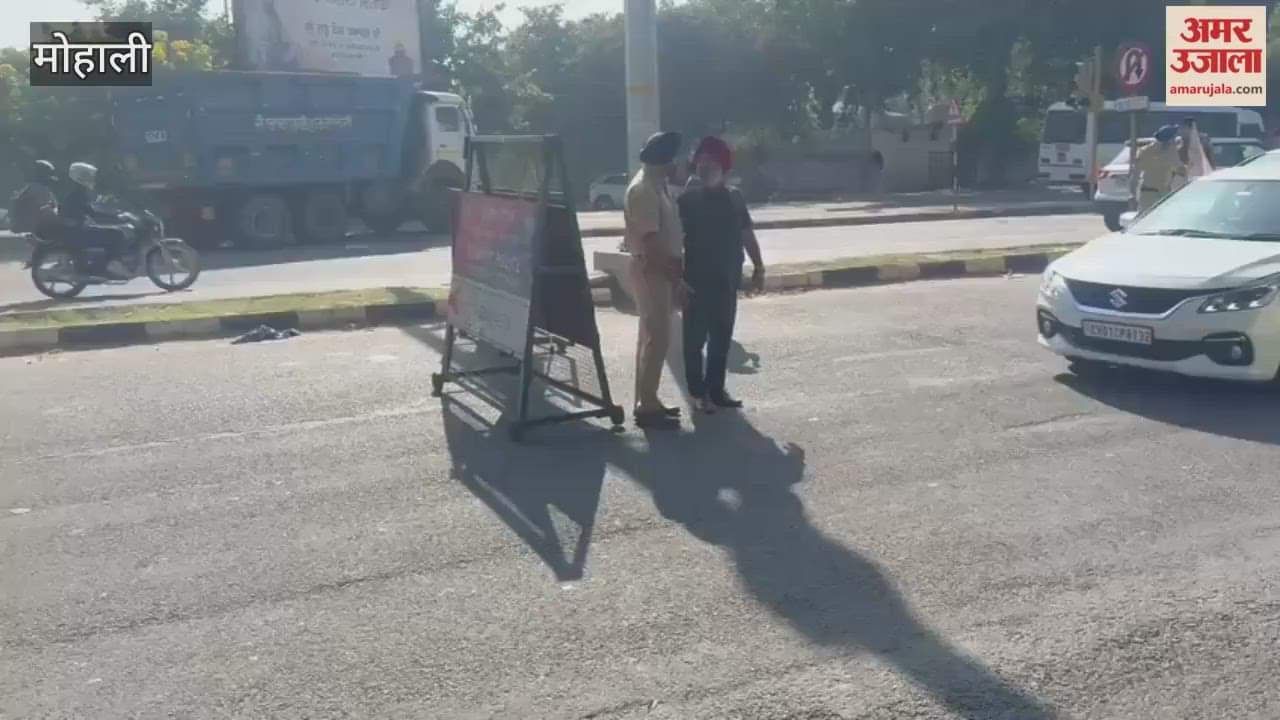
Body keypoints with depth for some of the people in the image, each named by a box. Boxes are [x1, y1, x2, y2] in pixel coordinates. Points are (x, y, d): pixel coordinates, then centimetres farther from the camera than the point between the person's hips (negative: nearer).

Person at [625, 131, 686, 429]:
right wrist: (675, 272, -17)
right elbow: (650, 240, -22)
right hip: (652, 269, -10)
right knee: (658, 339, -9)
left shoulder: (657, 185, 14)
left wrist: (675, 271, 17)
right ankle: (647, 407, -4)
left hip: (661, 268, 10)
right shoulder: (643, 190, -18)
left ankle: (646, 402, 20)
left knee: (650, 337, 13)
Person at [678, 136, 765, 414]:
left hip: (727, 279, 4)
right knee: (696, 338, -1)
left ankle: (716, 389, 21)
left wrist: (758, 267, 11)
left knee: (722, 337, 10)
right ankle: (698, 392, 7)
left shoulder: (735, 197, 7)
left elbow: (747, 235, 13)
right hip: (697, 280, -4)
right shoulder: (687, 199, -4)